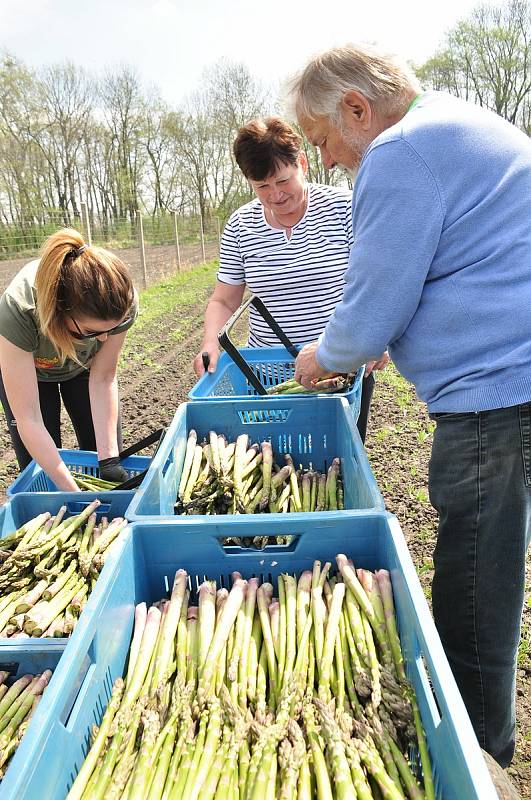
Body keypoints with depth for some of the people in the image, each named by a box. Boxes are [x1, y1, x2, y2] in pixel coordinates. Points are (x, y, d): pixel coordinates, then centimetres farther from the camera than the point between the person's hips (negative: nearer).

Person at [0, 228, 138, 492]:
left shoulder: (121, 303, -36)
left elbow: (103, 379, -22)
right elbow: (28, 419, -37)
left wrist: (109, 459, -27)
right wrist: (73, 493, -38)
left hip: (84, 364, 2)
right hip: (26, 366, -2)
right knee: (38, 471, -4)